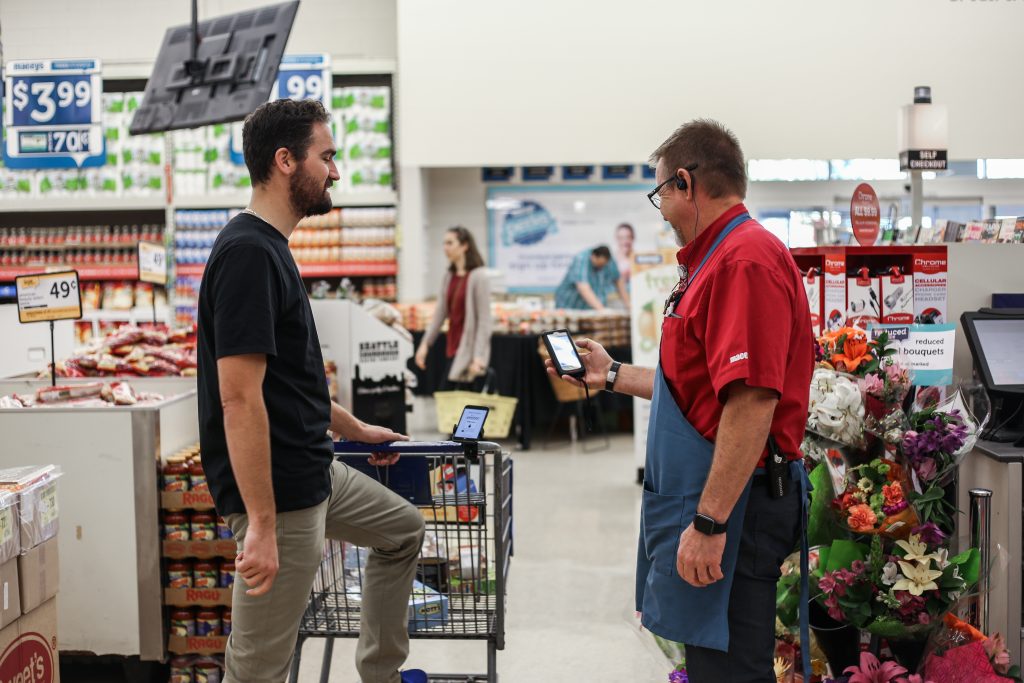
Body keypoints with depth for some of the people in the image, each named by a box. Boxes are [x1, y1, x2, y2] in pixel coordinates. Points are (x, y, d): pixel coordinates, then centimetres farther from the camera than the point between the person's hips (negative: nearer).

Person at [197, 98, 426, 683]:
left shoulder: (269, 248, 11)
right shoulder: (249, 253, -21)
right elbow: (240, 397, -26)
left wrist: (356, 429, 28)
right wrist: (261, 524, -26)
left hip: (316, 472, 11)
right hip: (279, 493, -11)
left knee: (403, 530, 27)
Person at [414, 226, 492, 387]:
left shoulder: (478, 276, -10)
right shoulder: (449, 277, 11)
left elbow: (484, 321, -14)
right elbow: (440, 313, 12)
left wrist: (478, 356, -20)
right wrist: (425, 344, 6)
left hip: (469, 349, -7)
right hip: (453, 349, 7)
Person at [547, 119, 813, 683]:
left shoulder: (746, 258, -17)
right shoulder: (717, 258, 17)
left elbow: (751, 401, -26)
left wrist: (709, 523, -26)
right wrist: (613, 375, 30)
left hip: (727, 505, -11)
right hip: (705, 500, 11)